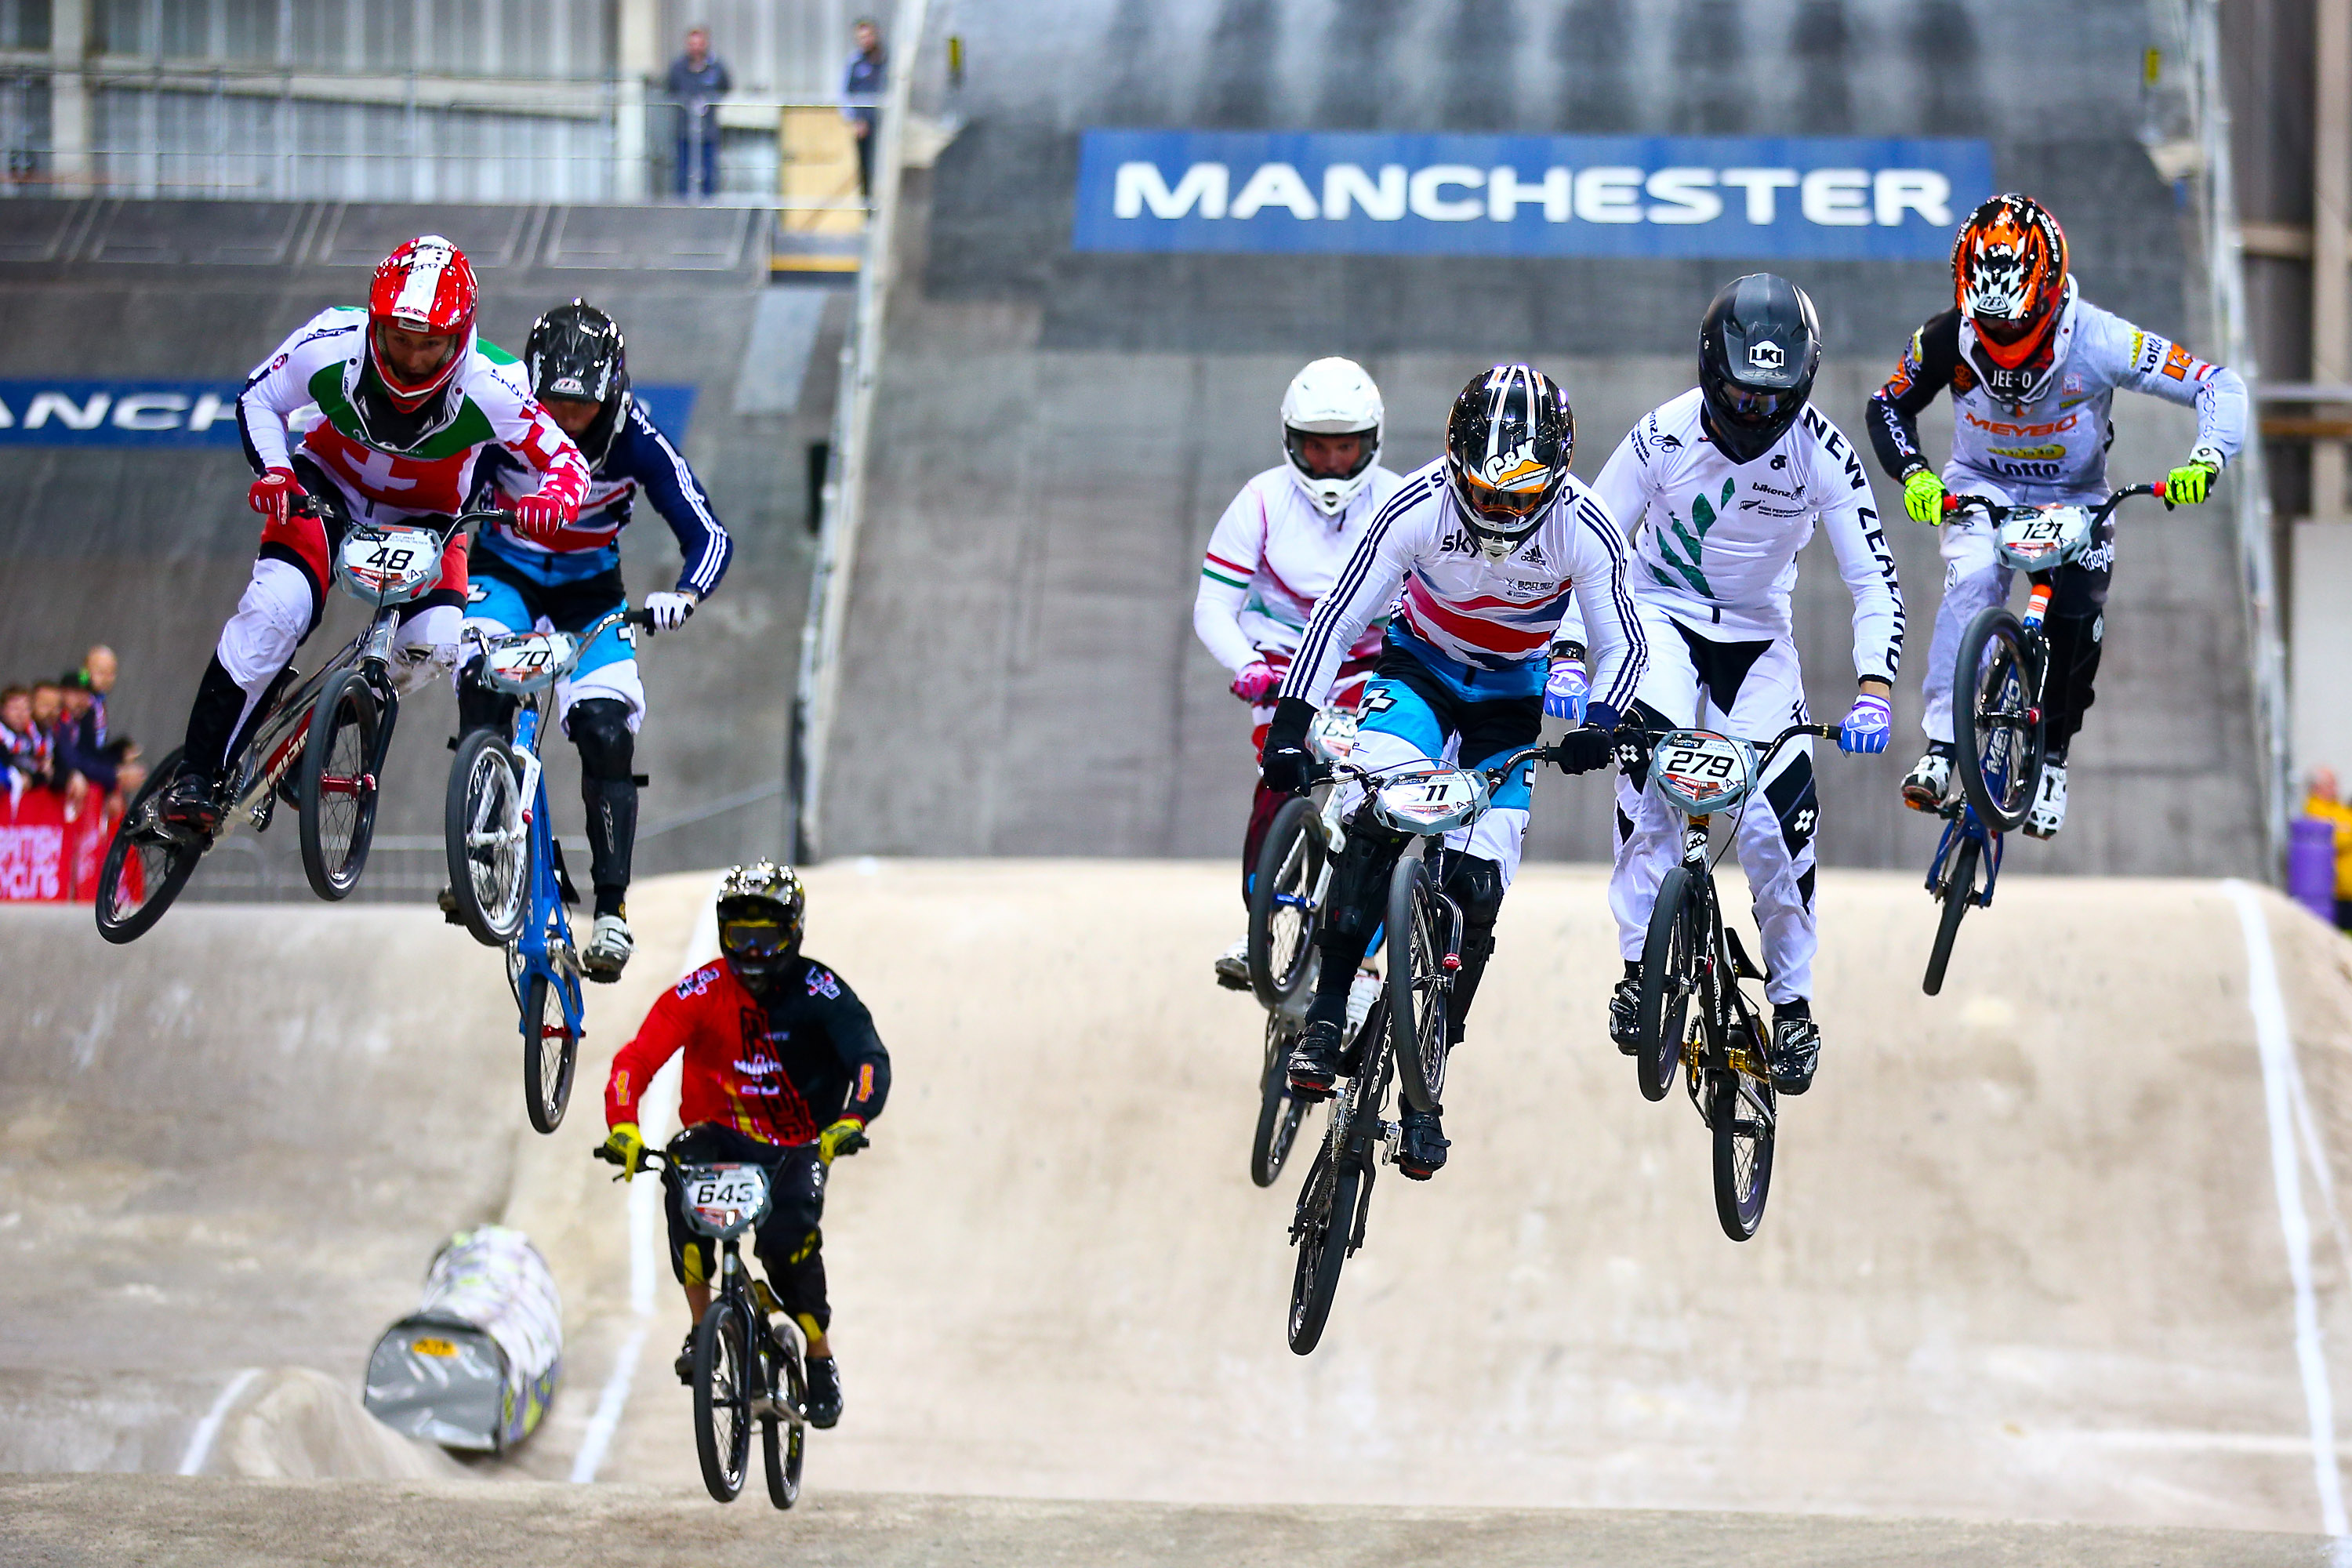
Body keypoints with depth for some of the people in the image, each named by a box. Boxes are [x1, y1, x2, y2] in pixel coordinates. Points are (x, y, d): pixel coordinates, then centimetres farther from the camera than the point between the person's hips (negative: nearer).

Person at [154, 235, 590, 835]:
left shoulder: (490, 387, -31)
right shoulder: (331, 345, -28)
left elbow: (564, 457, -21)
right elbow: (258, 400, -9)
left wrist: (554, 499, -43)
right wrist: (272, 470, -26)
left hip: (425, 516, 1)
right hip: (328, 487, -1)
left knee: (436, 642, -22)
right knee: (277, 606, -25)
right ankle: (197, 774, -18)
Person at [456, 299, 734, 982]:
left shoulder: (637, 441, -24)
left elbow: (710, 536, -23)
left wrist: (683, 596, -43)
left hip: (590, 591, 0)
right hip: (503, 574, 0)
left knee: (607, 732, -17)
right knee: (484, 681, -30)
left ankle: (612, 906, -12)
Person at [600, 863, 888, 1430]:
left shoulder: (818, 991, -12)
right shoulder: (702, 992, -10)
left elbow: (870, 1058, -24)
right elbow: (637, 1058, -20)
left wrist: (852, 1120, -45)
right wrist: (623, 1128, -38)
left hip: (797, 1146, -1)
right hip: (724, 1134, 1)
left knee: (788, 1235, -29)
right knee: (683, 1164, -33)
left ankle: (821, 1356, -3)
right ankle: (702, 1326, -21)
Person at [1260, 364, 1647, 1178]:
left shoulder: (1585, 530, -26)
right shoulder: (1418, 508, -27)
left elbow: (1621, 644, -12)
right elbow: (1337, 619, -20)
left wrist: (1601, 721, -30)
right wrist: (1291, 724, -27)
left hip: (1511, 692, 1)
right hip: (1419, 666, -1)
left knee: (1478, 887, -10)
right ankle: (1326, 1014, -24)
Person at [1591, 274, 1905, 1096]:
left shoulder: (1822, 453, -20)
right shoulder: (1663, 437, -20)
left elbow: (1875, 582, -18)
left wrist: (1873, 691, -32)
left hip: (1758, 638, 1)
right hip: (1661, 617, -1)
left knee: (1779, 818, -15)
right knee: (1651, 760, -31)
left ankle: (1793, 1003, 8)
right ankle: (1640, 970, -22)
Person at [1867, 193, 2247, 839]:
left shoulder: (2098, 342, -28)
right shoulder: (1946, 340, -22)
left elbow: (2220, 387, -26)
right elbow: (1889, 407, -3)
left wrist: (2205, 459, -43)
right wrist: (1914, 475, -21)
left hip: (2074, 499, 0)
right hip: (1980, 488, 0)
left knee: (2077, 619, -20)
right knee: (1973, 580, -30)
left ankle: (2053, 760, 6)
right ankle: (1940, 750, -30)